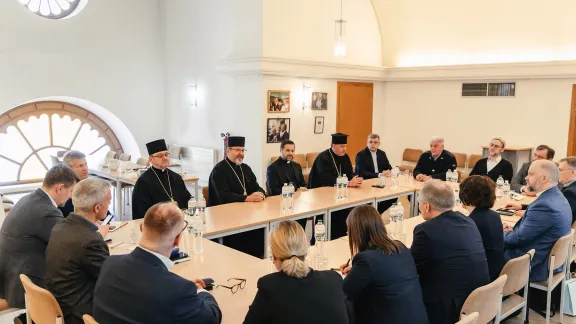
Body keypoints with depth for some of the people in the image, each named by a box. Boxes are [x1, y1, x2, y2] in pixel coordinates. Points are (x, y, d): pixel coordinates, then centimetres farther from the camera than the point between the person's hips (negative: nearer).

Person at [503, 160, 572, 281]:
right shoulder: (556, 197, 3)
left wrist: (503, 233, -3)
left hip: (533, 266, -9)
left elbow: (519, 239, -22)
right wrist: (512, 230, 0)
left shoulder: (545, 205, -28)